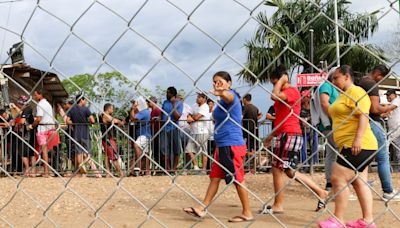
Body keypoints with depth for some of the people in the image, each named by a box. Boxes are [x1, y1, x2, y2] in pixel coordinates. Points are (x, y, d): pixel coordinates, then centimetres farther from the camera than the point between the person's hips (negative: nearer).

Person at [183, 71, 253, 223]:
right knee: (215, 177, 11)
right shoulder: (222, 101, 16)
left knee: (237, 179, -3)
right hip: (222, 146, 10)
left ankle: (247, 213, 7)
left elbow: (229, 96, -40)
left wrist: (222, 92, -62)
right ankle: (202, 209, 16)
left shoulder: (231, 95, -13)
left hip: (231, 145, -10)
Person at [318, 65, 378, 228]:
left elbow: (363, 115, -21)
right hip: (351, 147, 11)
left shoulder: (355, 91, -10)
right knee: (359, 182, 9)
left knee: (338, 178, -12)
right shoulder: (344, 95, 21)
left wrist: (358, 139, -29)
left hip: (357, 146, -11)